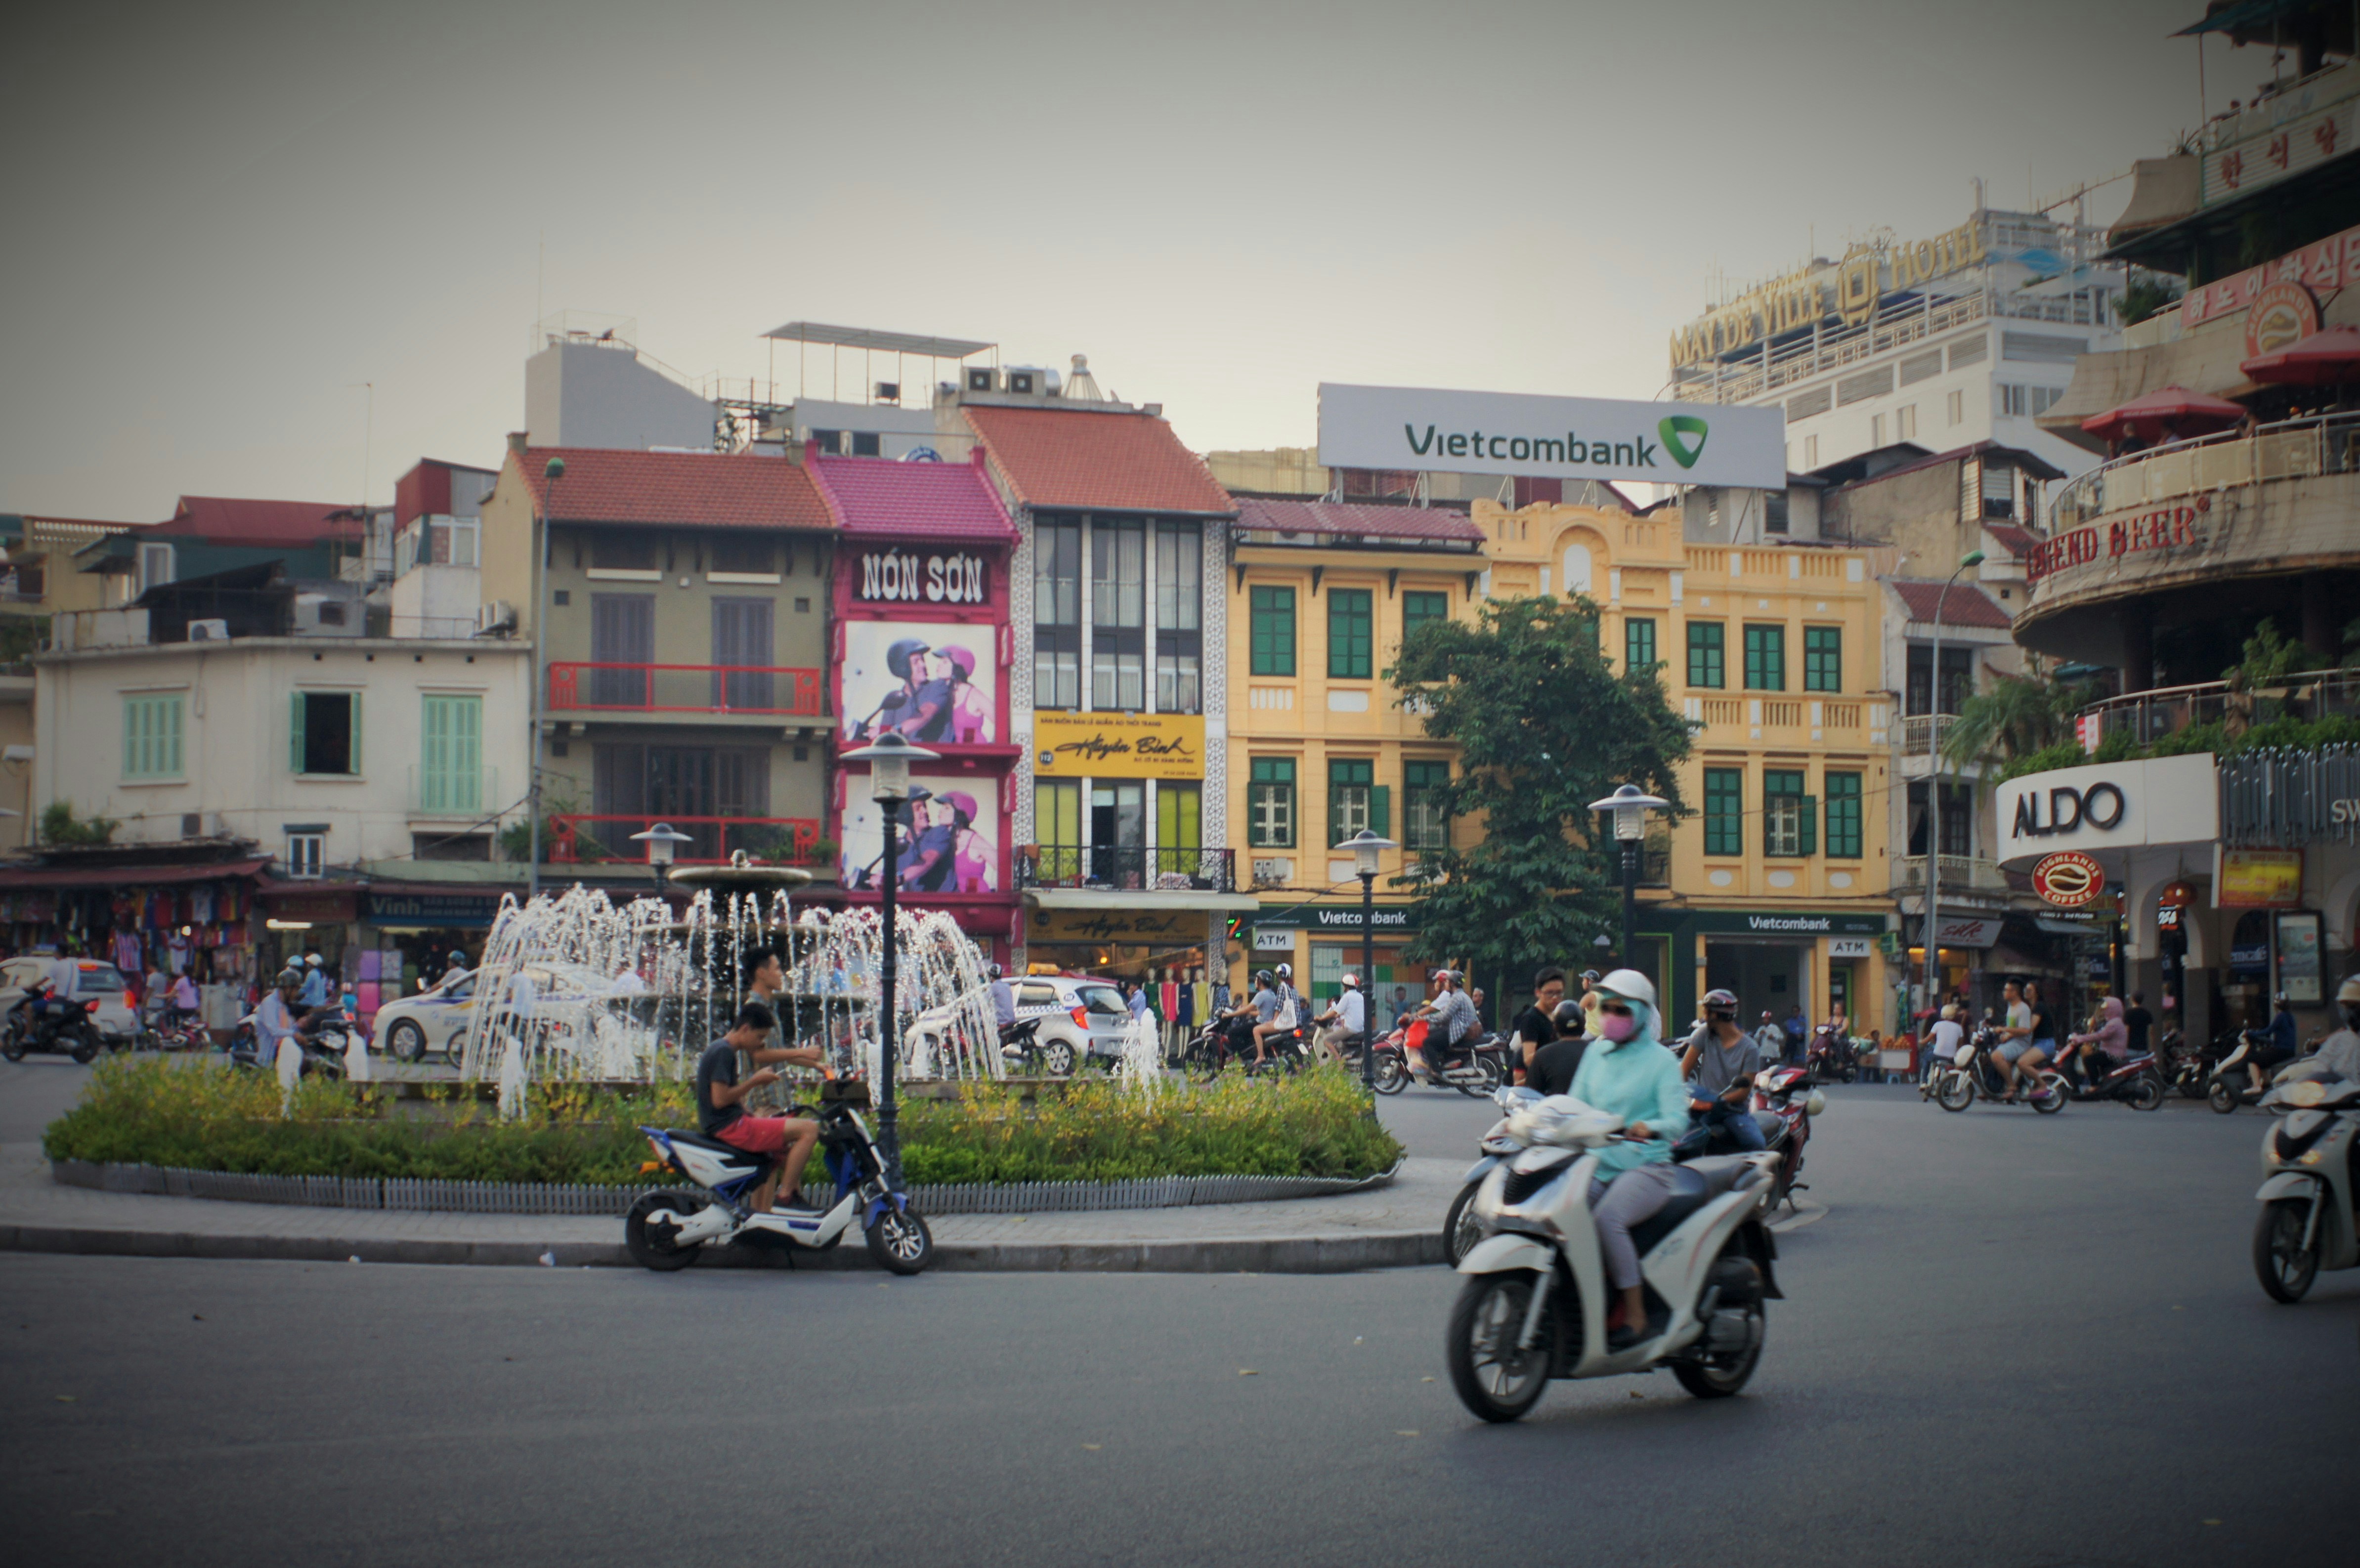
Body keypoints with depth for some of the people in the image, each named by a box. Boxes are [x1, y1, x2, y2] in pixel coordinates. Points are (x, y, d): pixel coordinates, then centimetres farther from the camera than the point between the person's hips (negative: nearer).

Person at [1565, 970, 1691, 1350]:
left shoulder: (1661, 1059, -1)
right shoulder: (1595, 1054, 16)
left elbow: (1677, 1118, -13)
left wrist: (1649, 1128, -35)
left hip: (1645, 1166, -5)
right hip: (1597, 1163, 5)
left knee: (1606, 1219, -33)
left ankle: (1636, 1318, -23)